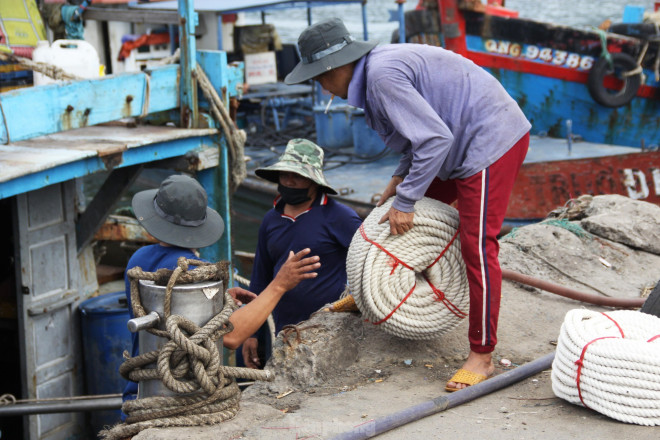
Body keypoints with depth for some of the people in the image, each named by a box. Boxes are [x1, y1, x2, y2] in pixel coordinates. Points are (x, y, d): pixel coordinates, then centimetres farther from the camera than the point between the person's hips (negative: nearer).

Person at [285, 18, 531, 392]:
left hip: (492, 140, -11)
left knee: (478, 247, -11)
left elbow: (434, 139, -25)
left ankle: (482, 357, -6)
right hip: (463, 143, 11)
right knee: (419, 208, 17)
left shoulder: (382, 76, -22)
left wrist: (405, 202, -19)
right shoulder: (378, 65, 10)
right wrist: (401, 177, 12)